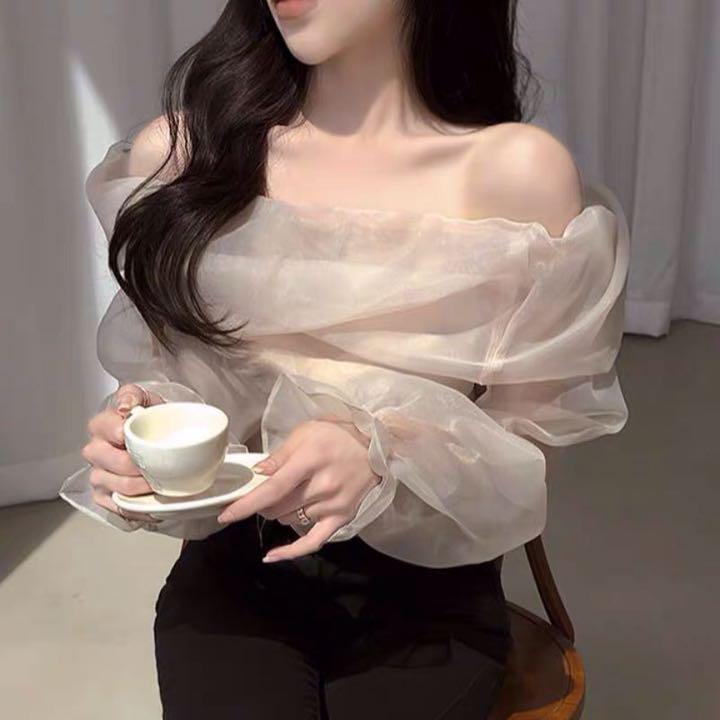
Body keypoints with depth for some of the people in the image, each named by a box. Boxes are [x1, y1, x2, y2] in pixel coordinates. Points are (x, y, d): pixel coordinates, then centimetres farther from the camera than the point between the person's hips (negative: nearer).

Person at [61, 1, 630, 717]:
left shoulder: (518, 171, -11)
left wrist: (382, 455, -22)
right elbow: (159, 375, 9)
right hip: (234, 574, 1)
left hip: (424, 588, 0)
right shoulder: (181, 152, -3)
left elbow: (531, 440, -4)